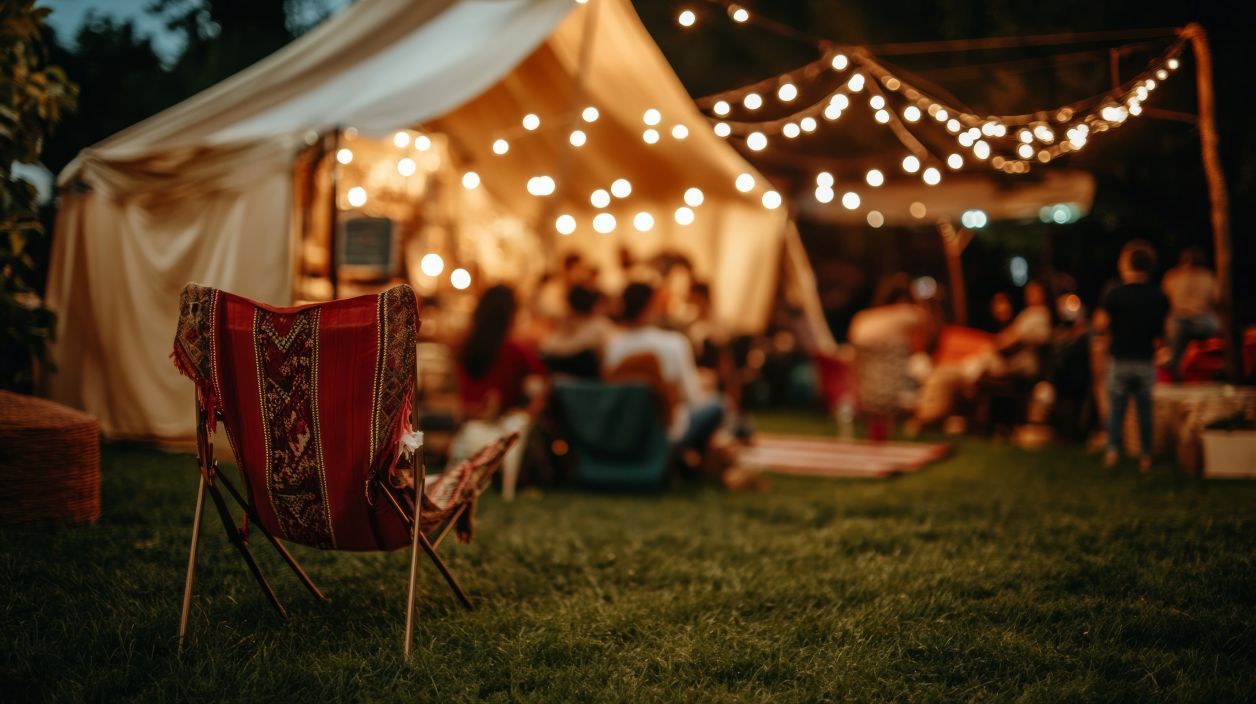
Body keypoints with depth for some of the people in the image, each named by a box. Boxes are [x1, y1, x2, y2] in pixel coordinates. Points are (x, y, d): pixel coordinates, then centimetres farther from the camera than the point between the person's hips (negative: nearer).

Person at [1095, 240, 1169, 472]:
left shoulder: (1115, 294, -11)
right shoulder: (1159, 296, -1)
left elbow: (1101, 325, -10)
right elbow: (1164, 329, 5)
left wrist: (1099, 315, 10)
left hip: (1120, 359, -2)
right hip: (1146, 360, 2)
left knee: (1115, 407, 6)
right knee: (1145, 409, 9)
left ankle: (1113, 450, -3)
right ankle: (1146, 455, 10)